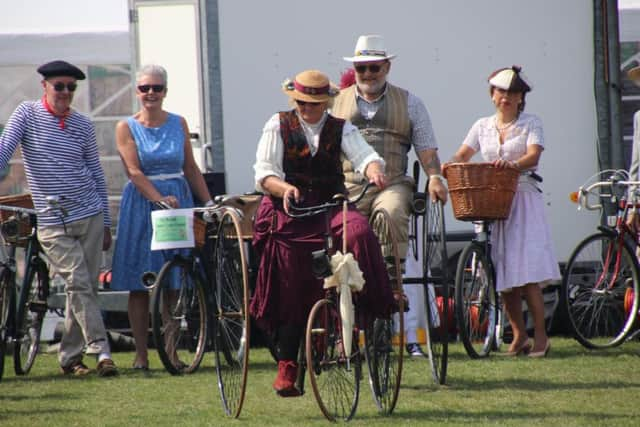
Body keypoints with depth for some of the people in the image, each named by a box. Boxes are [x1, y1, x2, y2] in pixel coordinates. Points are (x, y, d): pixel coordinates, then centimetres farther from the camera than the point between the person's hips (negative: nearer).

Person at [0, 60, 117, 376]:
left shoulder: (82, 125, 8)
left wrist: (106, 224, 13)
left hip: (90, 217, 3)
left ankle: (70, 356, 13)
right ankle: (101, 352, -14)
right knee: (78, 284, -12)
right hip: (53, 224, -3)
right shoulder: (27, 114, 0)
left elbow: (96, 175, 13)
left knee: (87, 287, 3)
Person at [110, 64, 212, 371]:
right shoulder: (126, 127, 0)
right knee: (139, 285, -2)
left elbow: (191, 168, 12)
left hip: (178, 200, 2)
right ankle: (141, 353, 3)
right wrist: (160, 199, -21)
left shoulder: (178, 124, 8)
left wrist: (208, 202, 5)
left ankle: (171, 350, 7)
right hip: (140, 204, -2)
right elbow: (134, 171, -9)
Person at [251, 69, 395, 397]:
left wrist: (374, 171, -30)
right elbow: (265, 174, -4)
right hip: (288, 214, -1)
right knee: (292, 291, -4)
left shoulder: (340, 129, 10)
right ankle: (287, 368, 6)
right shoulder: (278, 127, 5)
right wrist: (285, 188, -26)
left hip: (331, 208, 1)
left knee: (359, 233, -31)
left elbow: (365, 156, -6)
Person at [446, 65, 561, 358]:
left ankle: (540, 336, -10)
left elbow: (533, 156, -12)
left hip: (523, 199, -4)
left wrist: (512, 164, -33)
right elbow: (463, 154, 7)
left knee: (527, 271, -13)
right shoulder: (483, 126, 15)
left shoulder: (530, 124, 4)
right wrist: (450, 166, -16)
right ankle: (519, 336, 11)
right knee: (503, 276, 2)